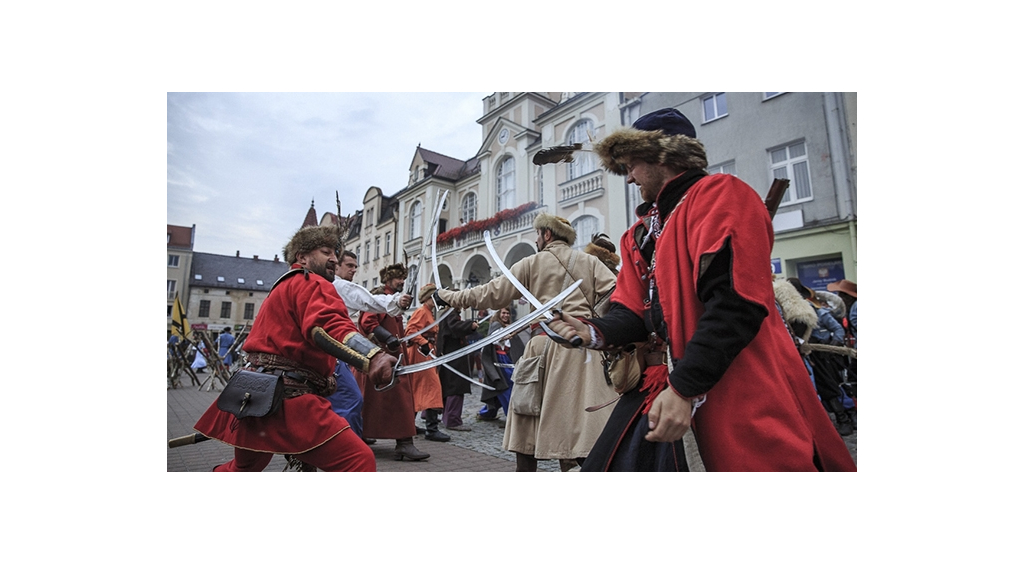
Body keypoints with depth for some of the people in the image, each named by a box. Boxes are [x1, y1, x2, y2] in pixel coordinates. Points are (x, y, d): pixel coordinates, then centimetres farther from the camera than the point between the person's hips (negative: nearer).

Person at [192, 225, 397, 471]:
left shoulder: (282, 287, 27)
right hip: (287, 397, -11)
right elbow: (328, 325, -27)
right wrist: (372, 357, -42)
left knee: (244, 467, 34)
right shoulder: (313, 283, -5)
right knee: (359, 460, -20)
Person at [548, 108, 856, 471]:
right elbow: (635, 309, 11)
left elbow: (734, 303, -19)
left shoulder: (720, 194, -7)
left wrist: (685, 388, -23)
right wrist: (596, 332, -10)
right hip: (669, 379, 7)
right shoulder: (642, 232, 17)